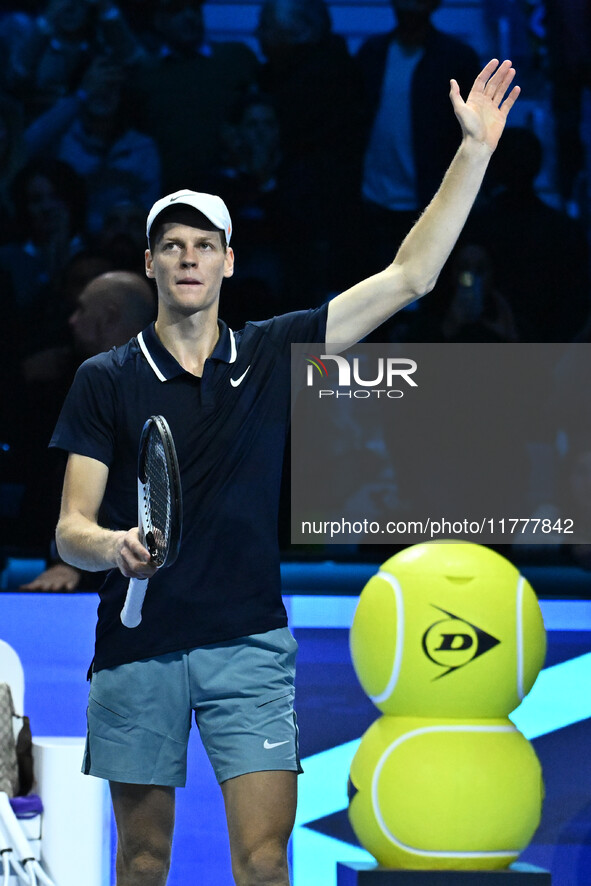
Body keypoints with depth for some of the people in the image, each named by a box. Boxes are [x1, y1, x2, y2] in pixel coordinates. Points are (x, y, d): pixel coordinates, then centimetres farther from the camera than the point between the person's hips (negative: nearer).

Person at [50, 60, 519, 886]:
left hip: (249, 643, 0)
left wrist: (475, 150, -1)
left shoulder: (273, 354, 6)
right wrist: (112, 546, -25)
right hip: (138, 646, 0)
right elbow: (70, 528, -1)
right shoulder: (105, 380, 3)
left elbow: (406, 277, 4)